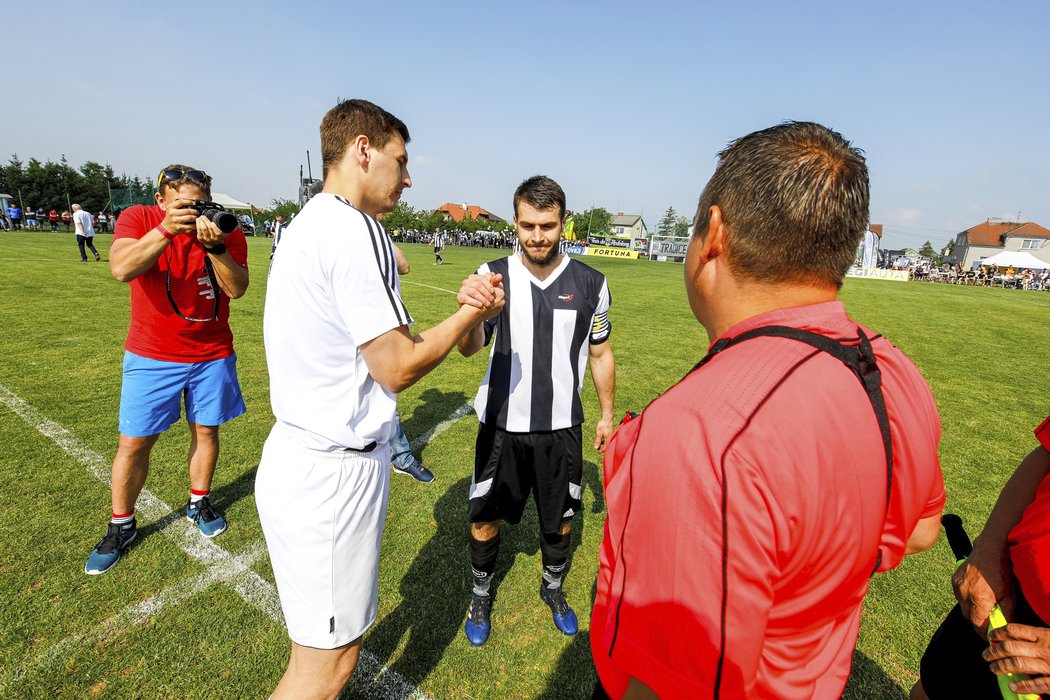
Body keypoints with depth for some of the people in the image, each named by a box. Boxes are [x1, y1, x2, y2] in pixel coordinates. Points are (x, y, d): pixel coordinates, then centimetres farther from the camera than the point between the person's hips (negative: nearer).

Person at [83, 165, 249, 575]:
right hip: (151, 356, -1)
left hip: (212, 355, 1)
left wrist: (215, 246, -30)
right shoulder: (138, 219, -7)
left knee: (206, 430, 12)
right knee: (134, 442, 5)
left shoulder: (227, 232, -6)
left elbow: (237, 289, -17)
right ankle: (121, 526, 25)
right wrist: (166, 230, -33)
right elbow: (121, 269, -24)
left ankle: (199, 503, 34)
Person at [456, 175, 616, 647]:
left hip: (561, 427, 1)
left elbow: (600, 353, 7)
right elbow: (470, 348, -19)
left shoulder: (590, 284, -5)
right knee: (485, 518, 12)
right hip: (501, 425, 0)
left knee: (558, 518, 18)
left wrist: (607, 415, 10)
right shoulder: (494, 275, -8)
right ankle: (482, 595, 40)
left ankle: (553, 589, 47)